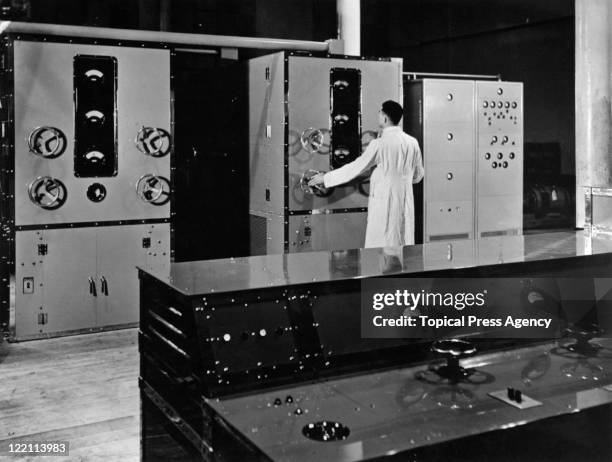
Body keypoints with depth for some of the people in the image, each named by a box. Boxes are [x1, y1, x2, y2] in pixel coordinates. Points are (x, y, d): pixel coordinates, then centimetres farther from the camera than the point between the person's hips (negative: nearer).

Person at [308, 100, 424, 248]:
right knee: (404, 245, 11)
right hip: (406, 201, 6)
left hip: (385, 201, -6)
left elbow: (356, 168, -7)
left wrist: (325, 178, 2)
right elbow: (418, 175, 14)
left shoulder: (380, 144, -13)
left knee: (381, 247, 0)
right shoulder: (412, 142, 4)